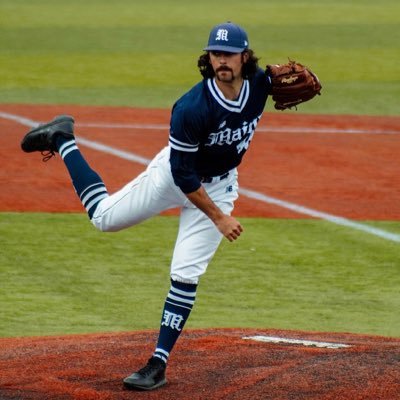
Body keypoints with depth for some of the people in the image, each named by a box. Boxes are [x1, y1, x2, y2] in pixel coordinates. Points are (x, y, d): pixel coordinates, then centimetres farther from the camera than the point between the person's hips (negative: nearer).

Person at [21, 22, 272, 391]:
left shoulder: (260, 84, -20)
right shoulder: (191, 108, -35)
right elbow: (183, 174, -27)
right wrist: (218, 218, -25)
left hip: (218, 185, 2)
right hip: (173, 174, -2)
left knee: (186, 274, -6)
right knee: (104, 216, 11)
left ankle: (159, 365, -1)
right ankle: (62, 139, 30)